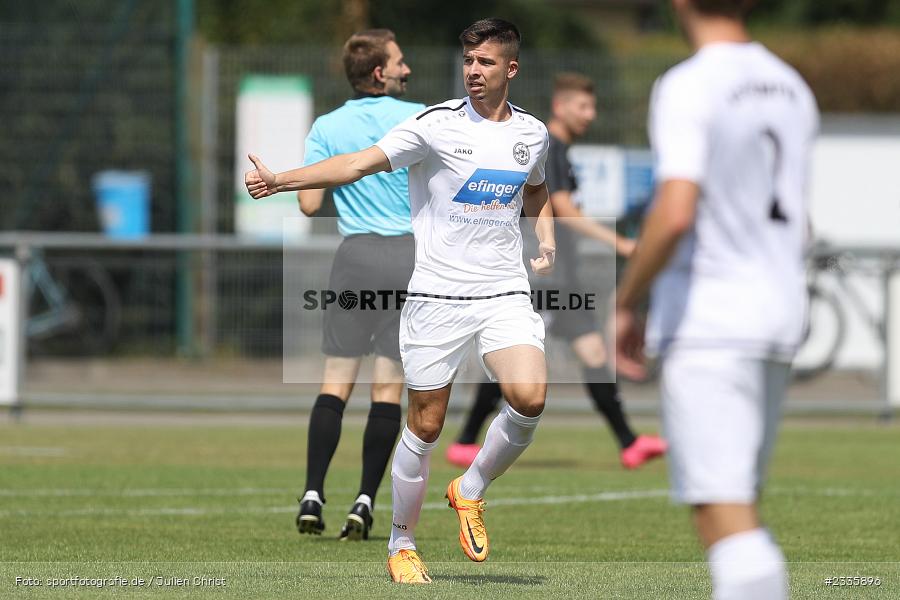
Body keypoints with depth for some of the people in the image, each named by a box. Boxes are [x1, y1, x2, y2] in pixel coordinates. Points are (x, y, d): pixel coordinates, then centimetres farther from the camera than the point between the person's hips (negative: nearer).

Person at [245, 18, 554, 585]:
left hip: (505, 293, 3)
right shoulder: (438, 124, -6)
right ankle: (402, 543, 21)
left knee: (530, 398, -21)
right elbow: (361, 163, -11)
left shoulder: (533, 133, 8)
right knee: (425, 426, 1)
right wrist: (280, 179, -21)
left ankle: (471, 491, 5)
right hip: (437, 296, -3)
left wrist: (547, 239, 13)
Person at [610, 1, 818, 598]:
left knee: (725, 517, -11)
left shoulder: (689, 88, -12)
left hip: (706, 324, -8)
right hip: (781, 315, 8)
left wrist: (626, 303, -12)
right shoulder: (793, 89, 12)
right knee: (741, 510, 16)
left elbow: (675, 214, -23)